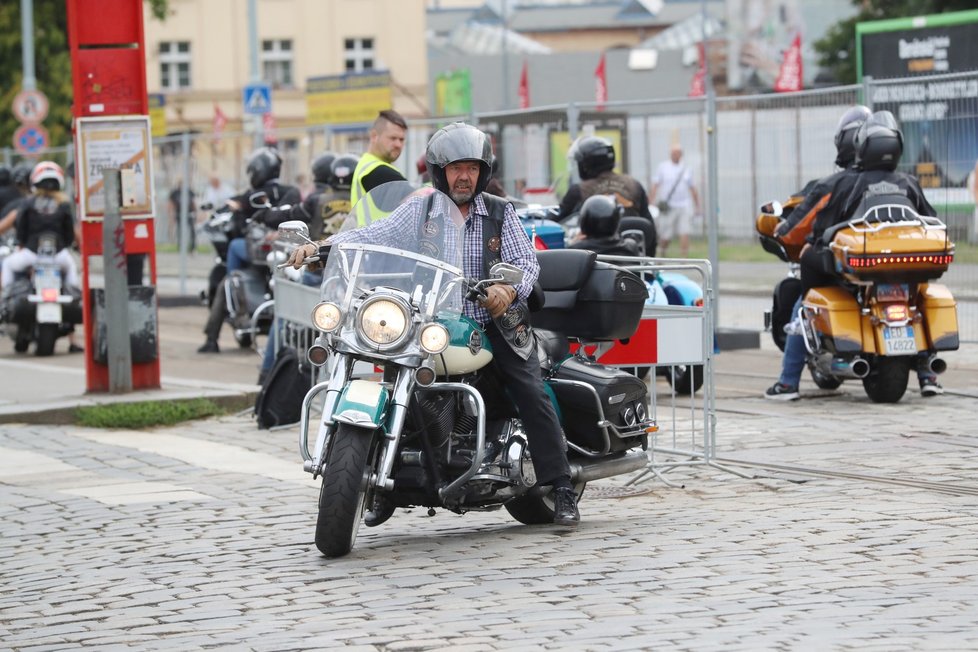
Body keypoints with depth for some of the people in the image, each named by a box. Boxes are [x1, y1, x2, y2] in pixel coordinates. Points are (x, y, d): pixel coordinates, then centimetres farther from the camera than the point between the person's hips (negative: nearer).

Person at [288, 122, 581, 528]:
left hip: (497, 325, 0)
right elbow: (371, 236, -7)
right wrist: (322, 246, -24)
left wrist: (508, 288, -28)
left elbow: (526, 261, -5)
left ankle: (561, 488, -7)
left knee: (533, 396, -14)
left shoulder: (500, 213, 5)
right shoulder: (419, 211, 3)